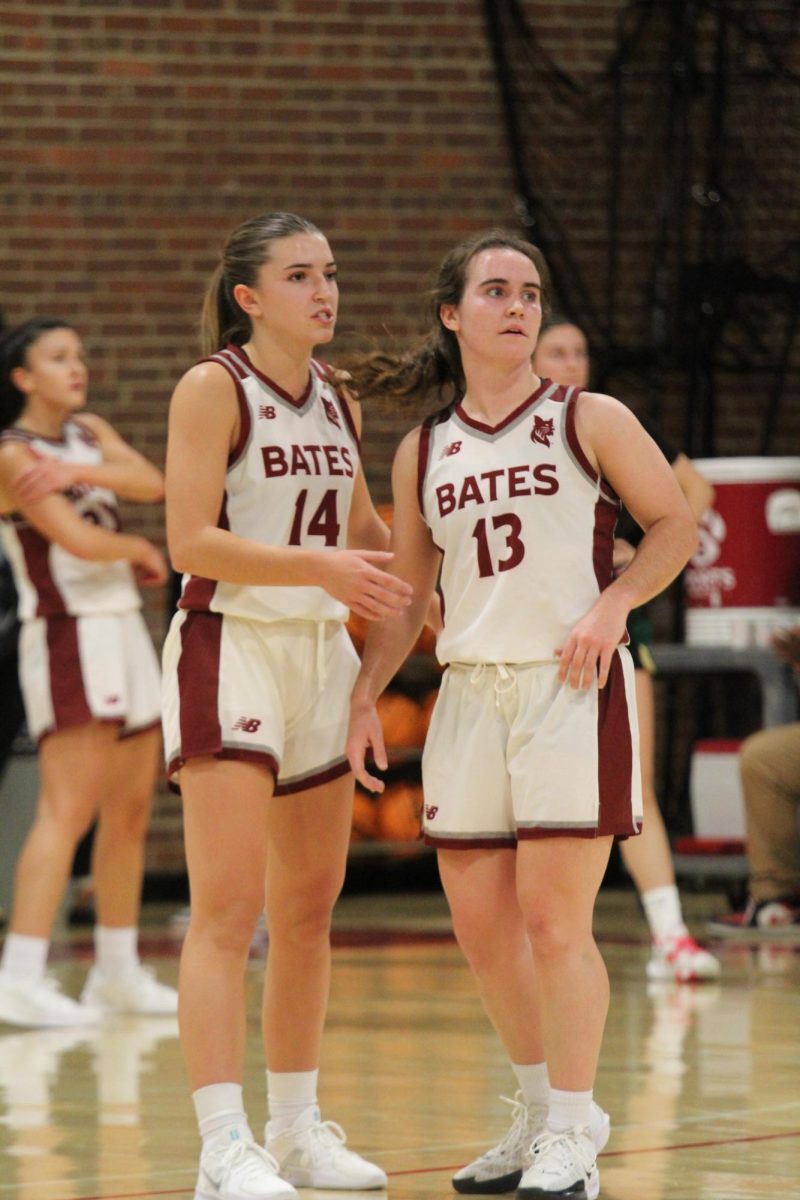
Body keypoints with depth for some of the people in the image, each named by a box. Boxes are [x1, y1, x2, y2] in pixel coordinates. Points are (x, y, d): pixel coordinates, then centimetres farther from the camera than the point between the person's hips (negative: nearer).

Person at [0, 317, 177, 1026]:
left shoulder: (90, 435, 13)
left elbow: (152, 484, -4)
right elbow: (79, 540, -19)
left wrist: (78, 470, -18)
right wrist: (143, 551, -1)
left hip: (124, 631, 8)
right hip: (67, 641, -8)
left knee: (130, 810, 12)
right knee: (68, 808, -16)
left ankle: (119, 973, 20)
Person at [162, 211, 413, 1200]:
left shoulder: (336, 404, 12)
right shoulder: (213, 388, -8)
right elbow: (191, 539, -17)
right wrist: (325, 569, -25)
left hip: (320, 655, 7)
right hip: (228, 647, -7)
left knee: (309, 908, 12)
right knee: (227, 907, -13)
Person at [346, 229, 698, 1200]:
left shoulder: (589, 421, 1)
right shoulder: (421, 453, 12)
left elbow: (674, 522, 3)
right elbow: (406, 597, 16)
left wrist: (613, 603, -12)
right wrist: (364, 695, 5)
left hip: (571, 685, -4)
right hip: (468, 689, 5)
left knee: (552, 918, -9)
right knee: (480, 922, 6)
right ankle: (540, 1109, 24)